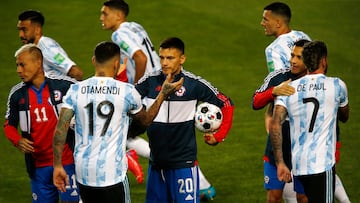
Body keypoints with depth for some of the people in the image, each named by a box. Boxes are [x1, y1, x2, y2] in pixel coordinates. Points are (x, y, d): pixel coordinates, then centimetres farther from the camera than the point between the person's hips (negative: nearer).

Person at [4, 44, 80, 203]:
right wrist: (17, 141, -8)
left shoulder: (64, 86, -9)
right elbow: (9, 125, 11)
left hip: (66, 161, -4)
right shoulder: (17, 94, 1)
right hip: (38, 164, 4)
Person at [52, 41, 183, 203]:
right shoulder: (127, 92, -4)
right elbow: (146, 119, 15)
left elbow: (60, 130, -4)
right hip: (112, 172, -3)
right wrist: (163, 94, 26)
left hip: (83, 171, 3)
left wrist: (58, 166, 3)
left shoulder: (76, 90, 0)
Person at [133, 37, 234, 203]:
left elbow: (226, 105, 3)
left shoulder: (194, 84, -7)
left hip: (183, 162, -4)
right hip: (156, 162, 4)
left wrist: (218, 136, 2)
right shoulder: (150, 82, 1)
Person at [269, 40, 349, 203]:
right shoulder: (337, 86, 1)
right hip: (322, 165, -4)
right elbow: (344, 117, 21)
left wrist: (280, 163, -2)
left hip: (298, 165, 5)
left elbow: (275, 125, -5)